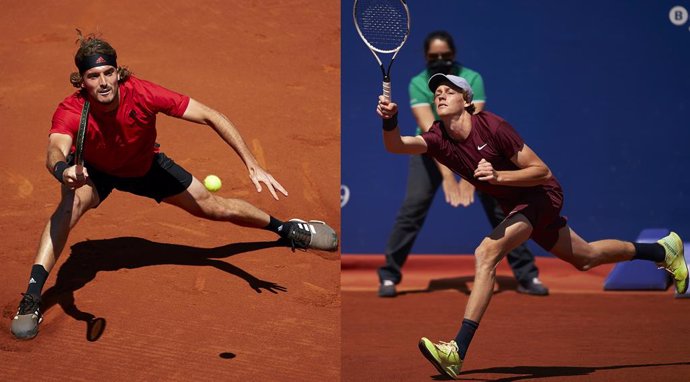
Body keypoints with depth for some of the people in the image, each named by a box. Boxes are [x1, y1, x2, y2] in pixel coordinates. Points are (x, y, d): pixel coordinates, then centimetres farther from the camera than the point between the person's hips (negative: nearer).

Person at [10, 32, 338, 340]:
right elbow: (55, 151, -58)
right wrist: (63, 169, -84)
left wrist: (252, 166, -38)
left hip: (145, 166, 2)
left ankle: (286, 229, 35)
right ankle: (31, 298, -31)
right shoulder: (71, 111, -38)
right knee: (73, 201, -34)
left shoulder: (142, 95, -36)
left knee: (210, 206, 7)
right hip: (95, 172, -2)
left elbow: (211, 117, -32)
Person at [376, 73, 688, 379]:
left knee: (486, 254, -27)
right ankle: (662, 250, 47)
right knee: (585, 258, 24)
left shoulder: (492, 127, -24)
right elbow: (396, 145, -27)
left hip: (542, 195, -8)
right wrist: (389, 120, -47)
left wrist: (498, 176, -36)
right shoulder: (439, 139, -9)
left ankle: (458, 351, -30)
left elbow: (542, 171, -22)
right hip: (515, 205, 8)